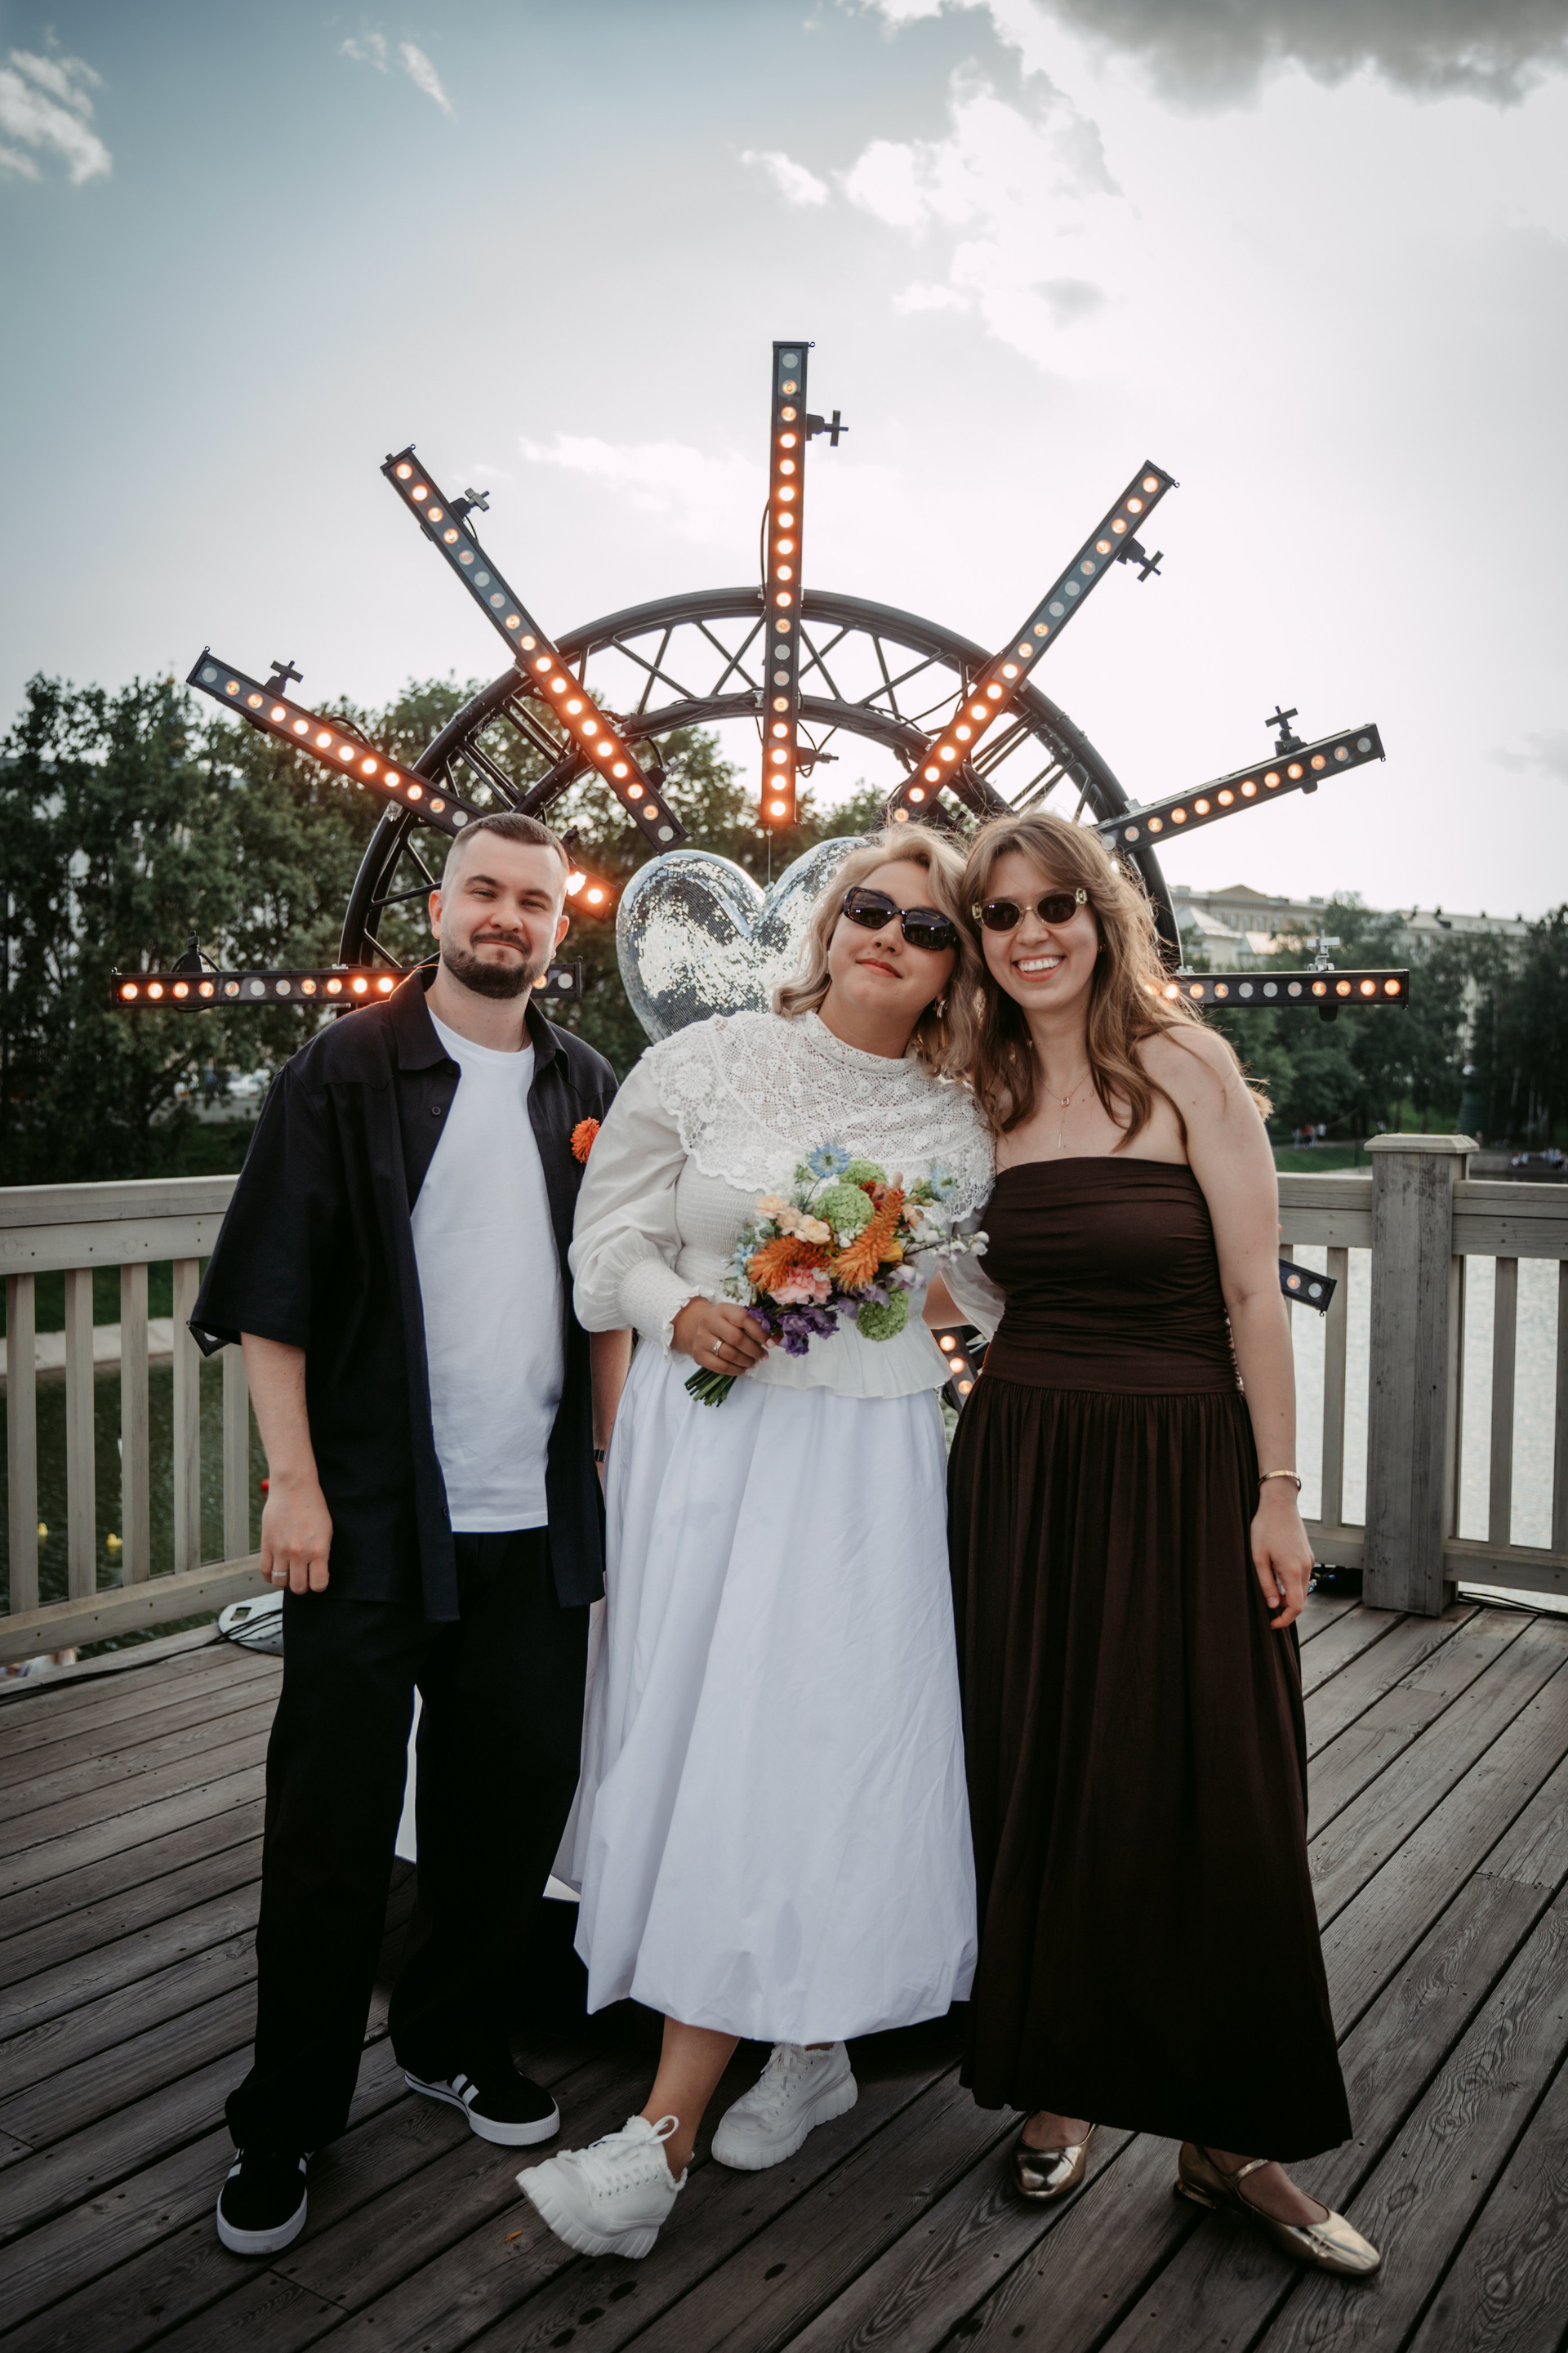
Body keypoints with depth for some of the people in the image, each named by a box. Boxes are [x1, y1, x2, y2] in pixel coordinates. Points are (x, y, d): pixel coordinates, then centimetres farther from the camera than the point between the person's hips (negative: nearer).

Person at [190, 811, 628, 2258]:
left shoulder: (586, 1091, 10)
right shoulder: (345, 1073, -2)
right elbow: (270, 1293, -5)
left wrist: (611, 1461, 9)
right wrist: (294, 1480, -11)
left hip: (538, 1518, 4)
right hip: (373, 1513, -4)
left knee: (523, 1785, 13)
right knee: (335, 1813, 5)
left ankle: (454, 2036, 36)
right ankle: (285, 2121, 23)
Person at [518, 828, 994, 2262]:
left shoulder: (962, 1124, 7)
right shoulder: (706, 1065, 3)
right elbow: (612, 1242, 5)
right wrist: (684, 1309, -12)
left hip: (866, 1457, 0)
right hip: (707, 1436, 1)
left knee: (800, 1749, -6)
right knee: (704, 1737, 5)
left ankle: (668, 2126, 3)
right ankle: (808, 2047, 27)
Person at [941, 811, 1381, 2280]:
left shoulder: (1184, 1064, -6)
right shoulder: (986, 1089, 6)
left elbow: (1252, 1289, -7)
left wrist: (1277, 1490, -8)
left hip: (1181, 1469, -3)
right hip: (1020, 1466, 4)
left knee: (1205, 1799, 4)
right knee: (1039, 1784, 10)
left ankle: (1226, 2137, 22)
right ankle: (1058, 2081, 31)